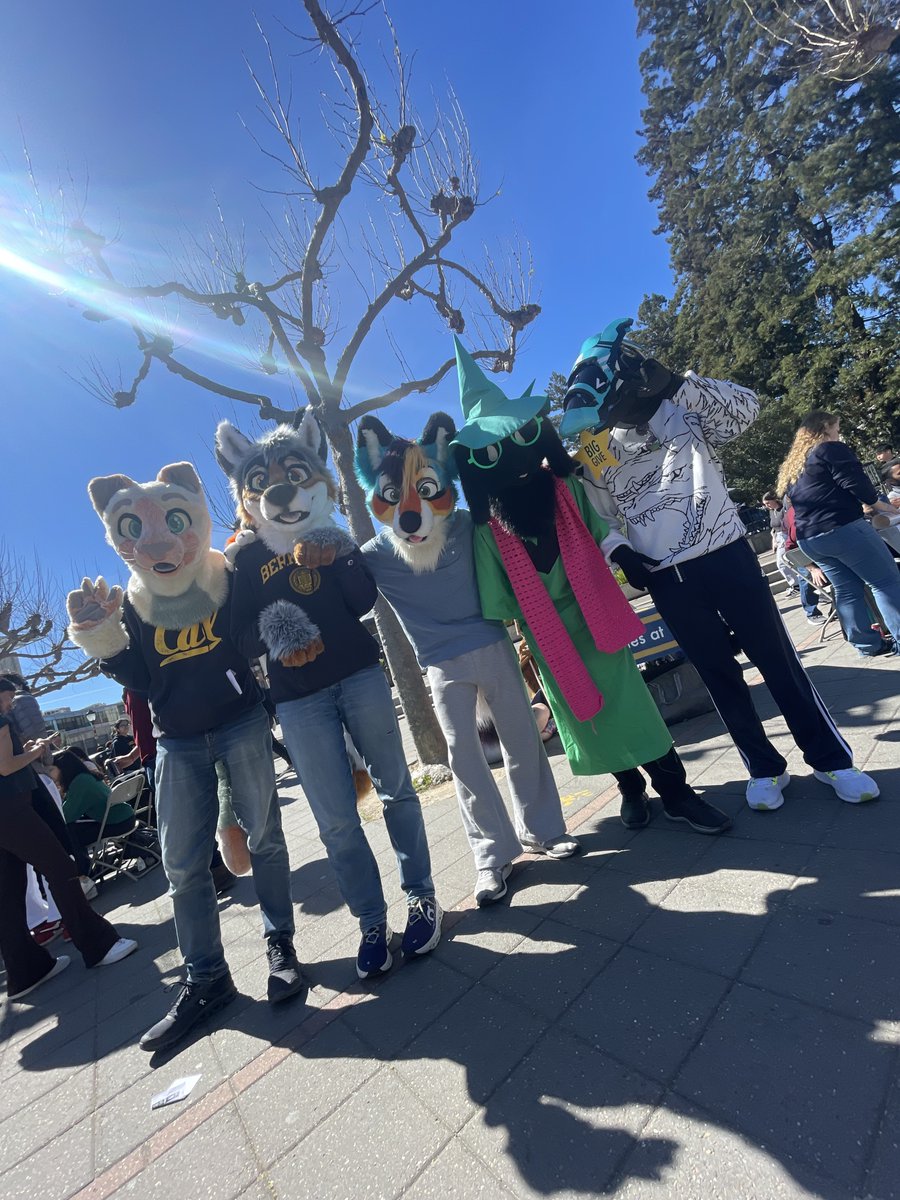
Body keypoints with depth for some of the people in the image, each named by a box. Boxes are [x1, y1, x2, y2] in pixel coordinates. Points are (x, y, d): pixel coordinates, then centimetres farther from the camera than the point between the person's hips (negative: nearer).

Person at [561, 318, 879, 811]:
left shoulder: (685, 416, 3)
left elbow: (744, 408, -12)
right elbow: (596, 520, 11)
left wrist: (674, 383, -21)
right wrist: (619, 553, -6)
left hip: (726, 555, -2)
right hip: (667, 580, 2)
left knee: (777, 659, 6)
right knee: (718, 675, 9)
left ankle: (831, 760, 24)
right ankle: (765, 768, 26)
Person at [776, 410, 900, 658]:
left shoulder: (791, 467, 22)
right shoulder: (831, 449, -2)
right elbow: (856, 483, -11)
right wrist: (876, 504, 8)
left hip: (808, 538, 8)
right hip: (843, 528, -8)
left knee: (847, 589, 13)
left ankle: (868, 644, 16)